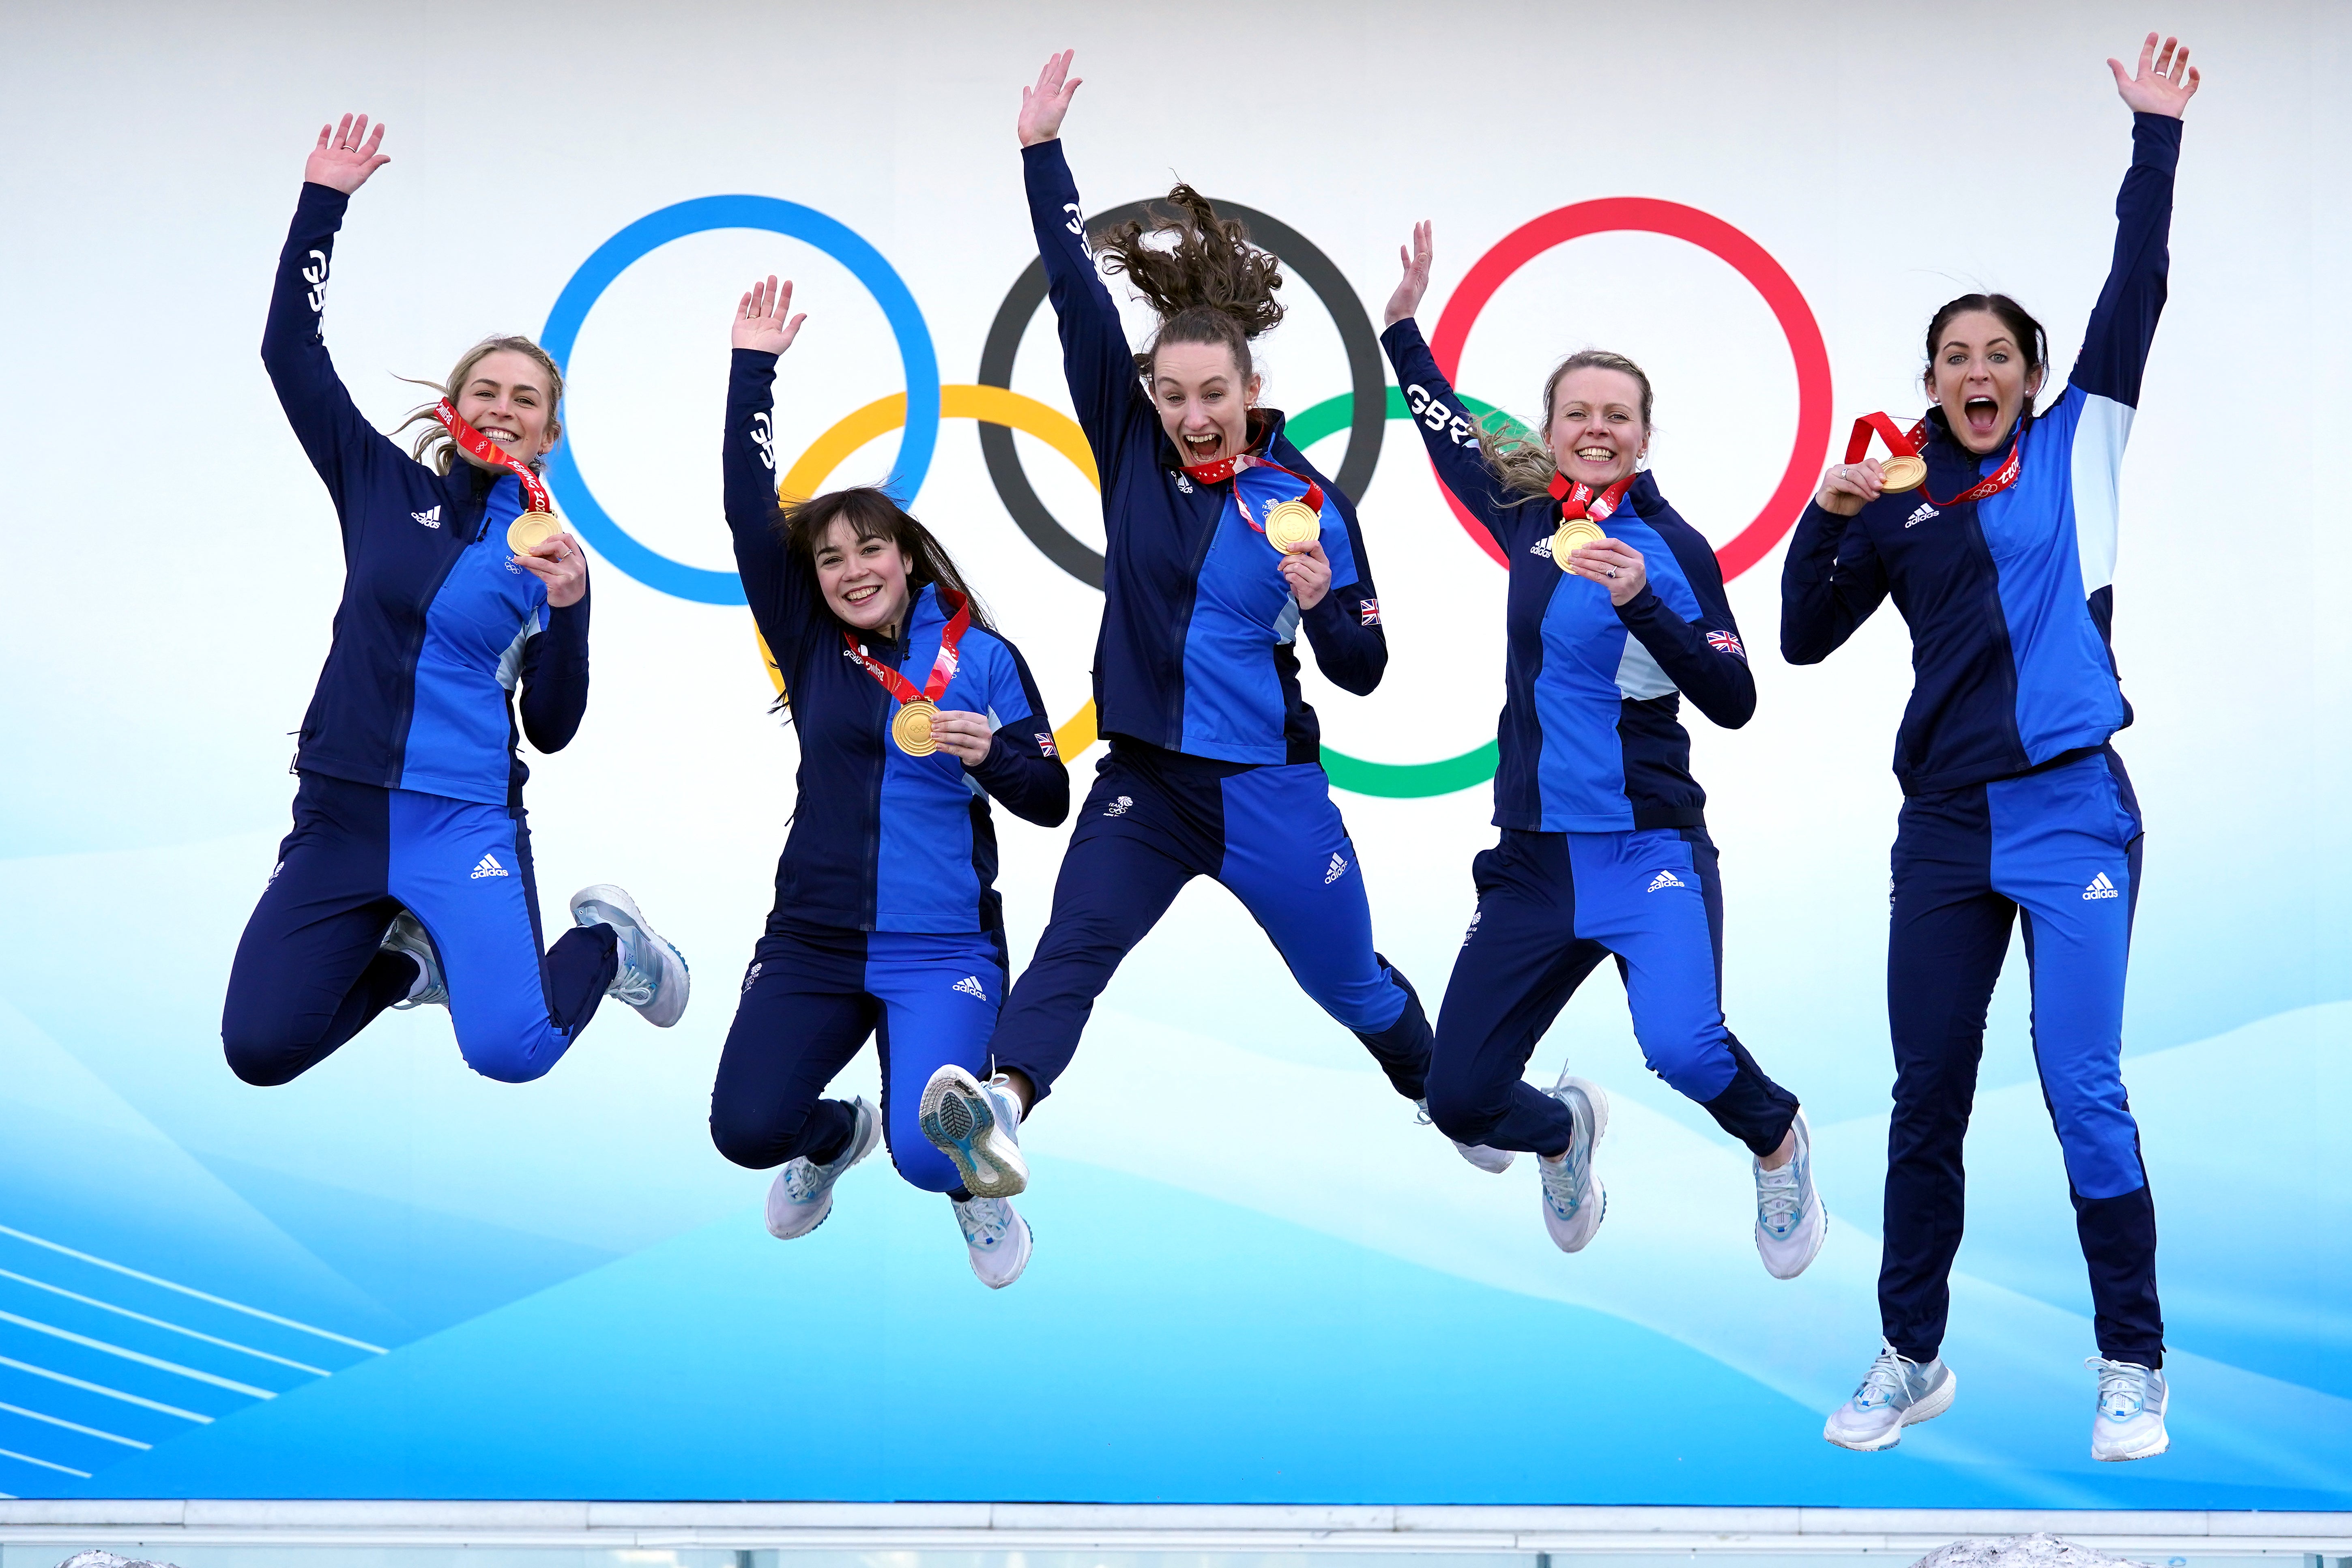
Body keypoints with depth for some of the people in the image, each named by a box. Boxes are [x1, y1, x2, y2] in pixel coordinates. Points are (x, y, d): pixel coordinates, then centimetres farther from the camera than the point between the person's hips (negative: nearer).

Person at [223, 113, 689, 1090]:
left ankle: (605, 941, 13)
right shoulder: (382, 486, 6)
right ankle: (407, 962, 23)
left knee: (510, 1052, -23)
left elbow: (551, 728, 2)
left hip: (465, 821, -2)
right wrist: (321, 202, -3)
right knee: (259, 1050, -8)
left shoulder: (548, 551, 3)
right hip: (341, 813, 2)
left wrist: (567, 610, -14)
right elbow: (291, 351, 1)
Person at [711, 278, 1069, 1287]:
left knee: (927, 1154, -21)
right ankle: (839, 1135, 28)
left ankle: (974, 1176, 19)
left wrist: (990, 755, -21)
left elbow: (1050, 802, 0)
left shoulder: (980, 659, -1)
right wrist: (753, 367, -4)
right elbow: (750, 514, -2)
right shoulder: (811, 647, 5)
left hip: (941, 949, -3)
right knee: (745, 1130, -9)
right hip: (813, 939, 3)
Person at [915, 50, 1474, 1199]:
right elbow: (1078, 300, -11)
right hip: (1144, 778, 1)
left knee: (1351, 983, 17)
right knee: (1076, 940, -26)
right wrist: (1043, 155, -17)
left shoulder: (1308, 501, -7)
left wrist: (1322, 604, -24)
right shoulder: (1133, 451, -3)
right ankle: (1002, 1105, -49)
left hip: (1269, 789, -1)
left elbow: (1362, 673, -3)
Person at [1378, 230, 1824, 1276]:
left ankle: (1777, 1141, 5)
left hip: (1650, 851, -5)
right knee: (1459, 1102, 3)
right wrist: (1403, 323, 27)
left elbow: (1734, 701, -13)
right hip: (1535, 860, 5)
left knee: (1683, 1045, -30)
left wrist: (1642, 605, -23)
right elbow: (1448, 429, 26)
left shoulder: (1671, 548, -6)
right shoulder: (1530, 517, 7)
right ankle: (1563, 1129, 40)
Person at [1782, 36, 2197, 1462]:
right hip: (1947, 827, 3)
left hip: (2074, 813, -3)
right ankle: (1913, 1357, 18)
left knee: (2085, 1090, -7)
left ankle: (2134, 1367, 2)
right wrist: (1829, 520, -6)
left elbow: (2136, 292, -1)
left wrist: (2156, 134, -5)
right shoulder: (1902, 503, 10)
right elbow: (1803, 640, 8)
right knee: (1928, 1098, 7)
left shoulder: (2075, 451, 5)